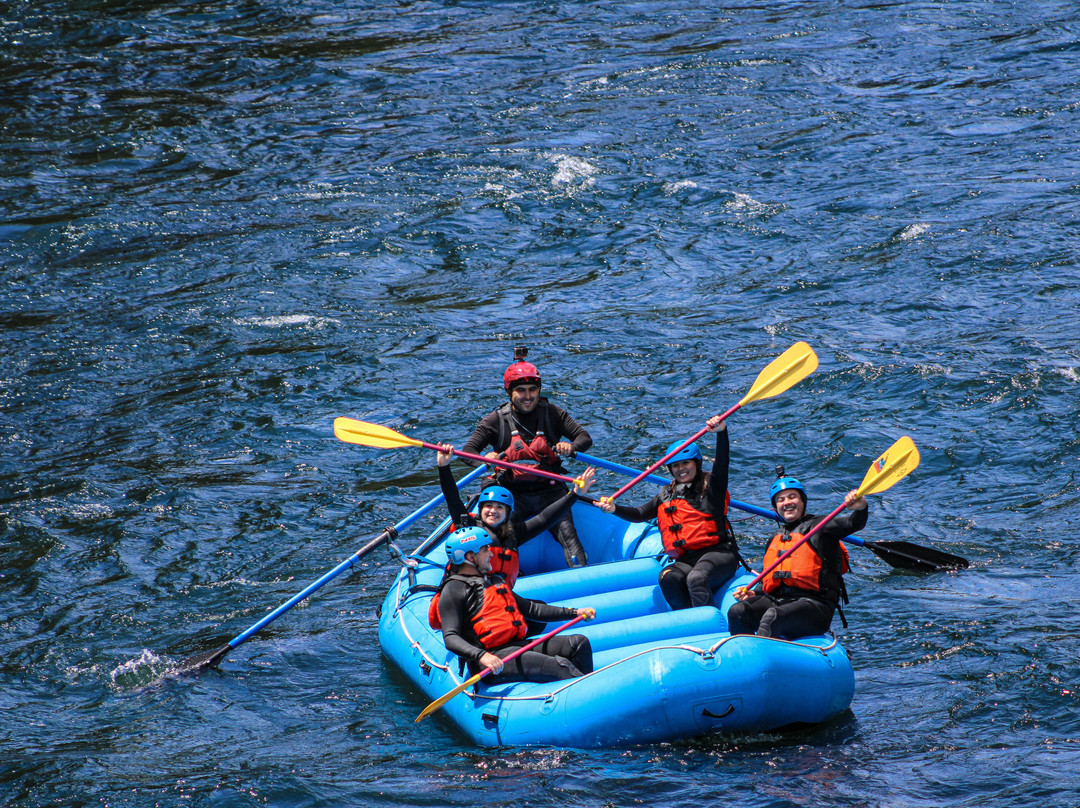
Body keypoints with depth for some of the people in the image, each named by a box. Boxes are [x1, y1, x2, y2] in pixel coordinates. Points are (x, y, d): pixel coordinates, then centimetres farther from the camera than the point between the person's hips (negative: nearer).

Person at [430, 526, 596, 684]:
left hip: (517, 645, 9)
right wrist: (481, 656, -31)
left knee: (579, 643, -2)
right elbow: (450, 638, -13)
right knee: (560, 666, -26)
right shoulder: (454, 589, -2)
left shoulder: (494, 582, 27)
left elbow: (530, 608, 31)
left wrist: (574, 613, 24)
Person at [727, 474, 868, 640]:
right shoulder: (774, 541, 27)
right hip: (776, 600, 6)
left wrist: (860, 509, -35)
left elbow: (853, 523, -11)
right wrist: (754, 594, 9)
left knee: (772, 617, -36)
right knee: (737, 612, -23)